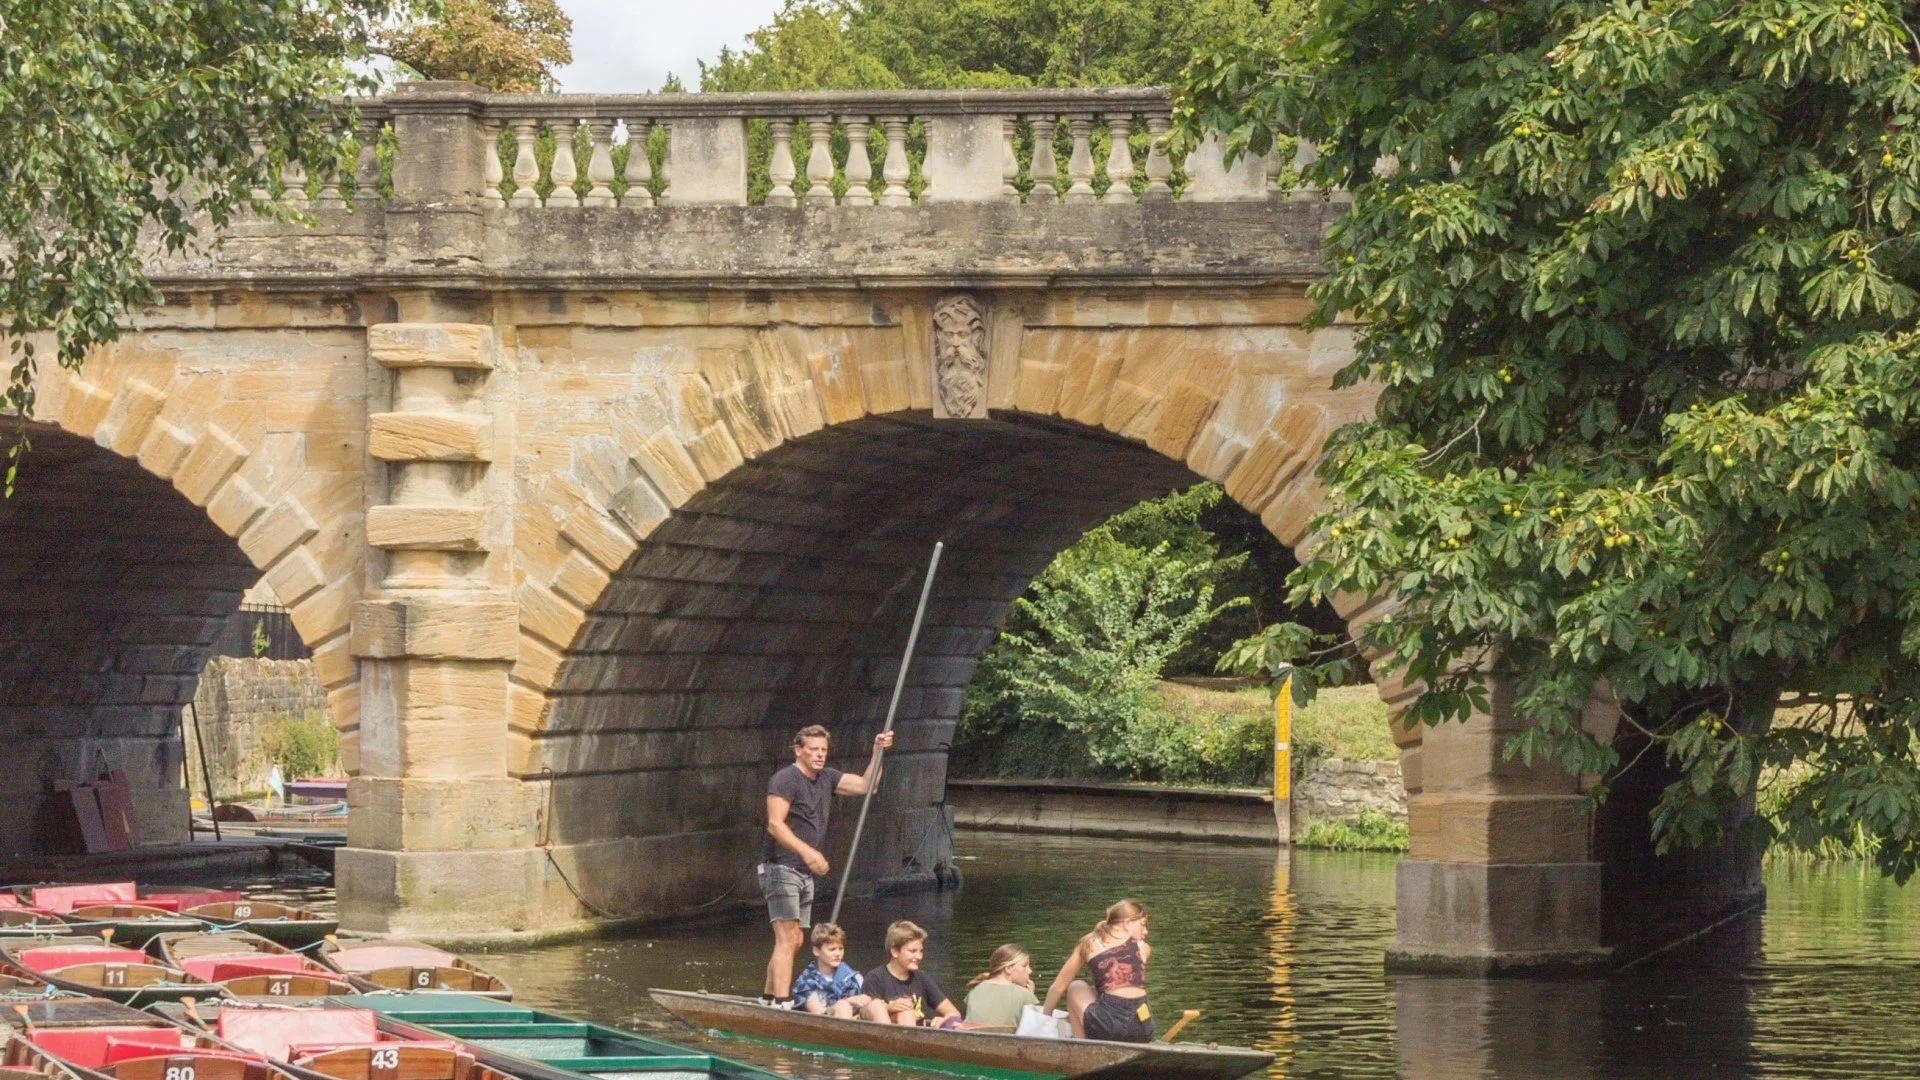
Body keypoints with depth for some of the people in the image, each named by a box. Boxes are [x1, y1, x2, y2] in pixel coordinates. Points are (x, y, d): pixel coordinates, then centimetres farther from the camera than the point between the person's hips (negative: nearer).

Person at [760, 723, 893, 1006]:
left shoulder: (826, 778, 15)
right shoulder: (786, 779, -11)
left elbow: (864, 785, 12)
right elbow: (775, 824, -21)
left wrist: (877, 752, 1)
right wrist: (806, 851, -31)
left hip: (805, 872, 9)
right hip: (781, 868, -9)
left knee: (795, 941, 13)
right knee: (787, 939, -16)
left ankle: (768, 998, 22)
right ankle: (781, 1003, -21)